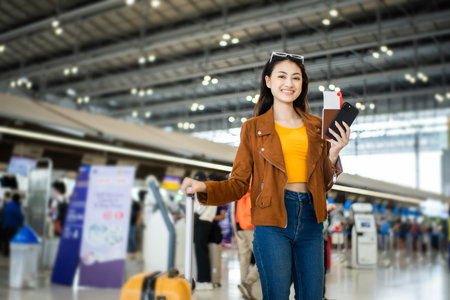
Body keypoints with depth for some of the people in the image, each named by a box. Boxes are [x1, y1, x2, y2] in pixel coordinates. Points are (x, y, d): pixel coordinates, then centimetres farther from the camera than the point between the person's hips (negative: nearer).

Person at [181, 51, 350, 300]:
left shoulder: (316, 127, 13)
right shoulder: (253, 128, 5)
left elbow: (324, 184, 16)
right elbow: (238, 183, 1)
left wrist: (333, 153, -1)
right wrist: (203, 188, -16)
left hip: (310, 220, 4)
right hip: (272, 222, -3)